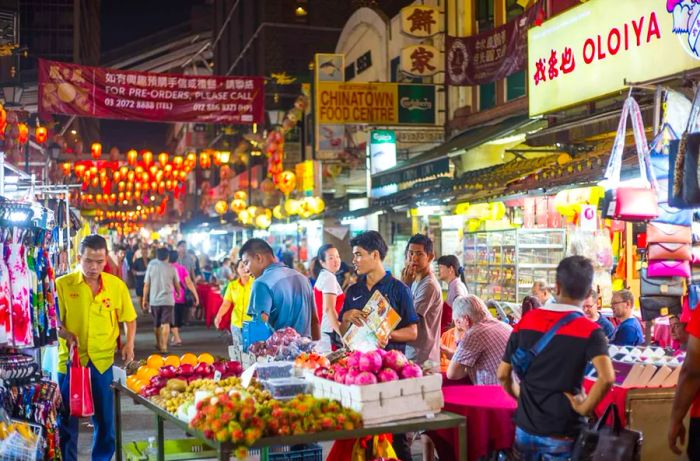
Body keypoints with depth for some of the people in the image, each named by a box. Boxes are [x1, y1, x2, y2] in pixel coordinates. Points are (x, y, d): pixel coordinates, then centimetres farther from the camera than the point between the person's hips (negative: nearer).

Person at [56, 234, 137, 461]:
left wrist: (129, 343, -4)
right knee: (67, 421, 7)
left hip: (104, 360, 2)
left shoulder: (117, 285, 0)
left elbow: (129, 318, 11)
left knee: (105, 419, 12)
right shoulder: (62, 284, -5)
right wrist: (67, 335, -19)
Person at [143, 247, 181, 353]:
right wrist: (178, 293, 30)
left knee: (156, 324, 17)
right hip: (168, 300, -2)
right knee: (165, 323, -3)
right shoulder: (171, 268, -1)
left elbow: (146, 285, -1)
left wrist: (144, 300, 8)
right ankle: (164, 346, -11)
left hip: (154, 300, 2)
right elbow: (177, 284, 9)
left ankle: (159, 344, 31)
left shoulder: (151, 266, -1)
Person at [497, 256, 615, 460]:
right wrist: (584, 408, -14)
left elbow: (503, 374, 1)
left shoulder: (527, 320, -2)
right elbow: (607, 378, -28)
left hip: (525, 427, 3)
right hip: (562, 433, -3)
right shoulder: (589, 330, -12)